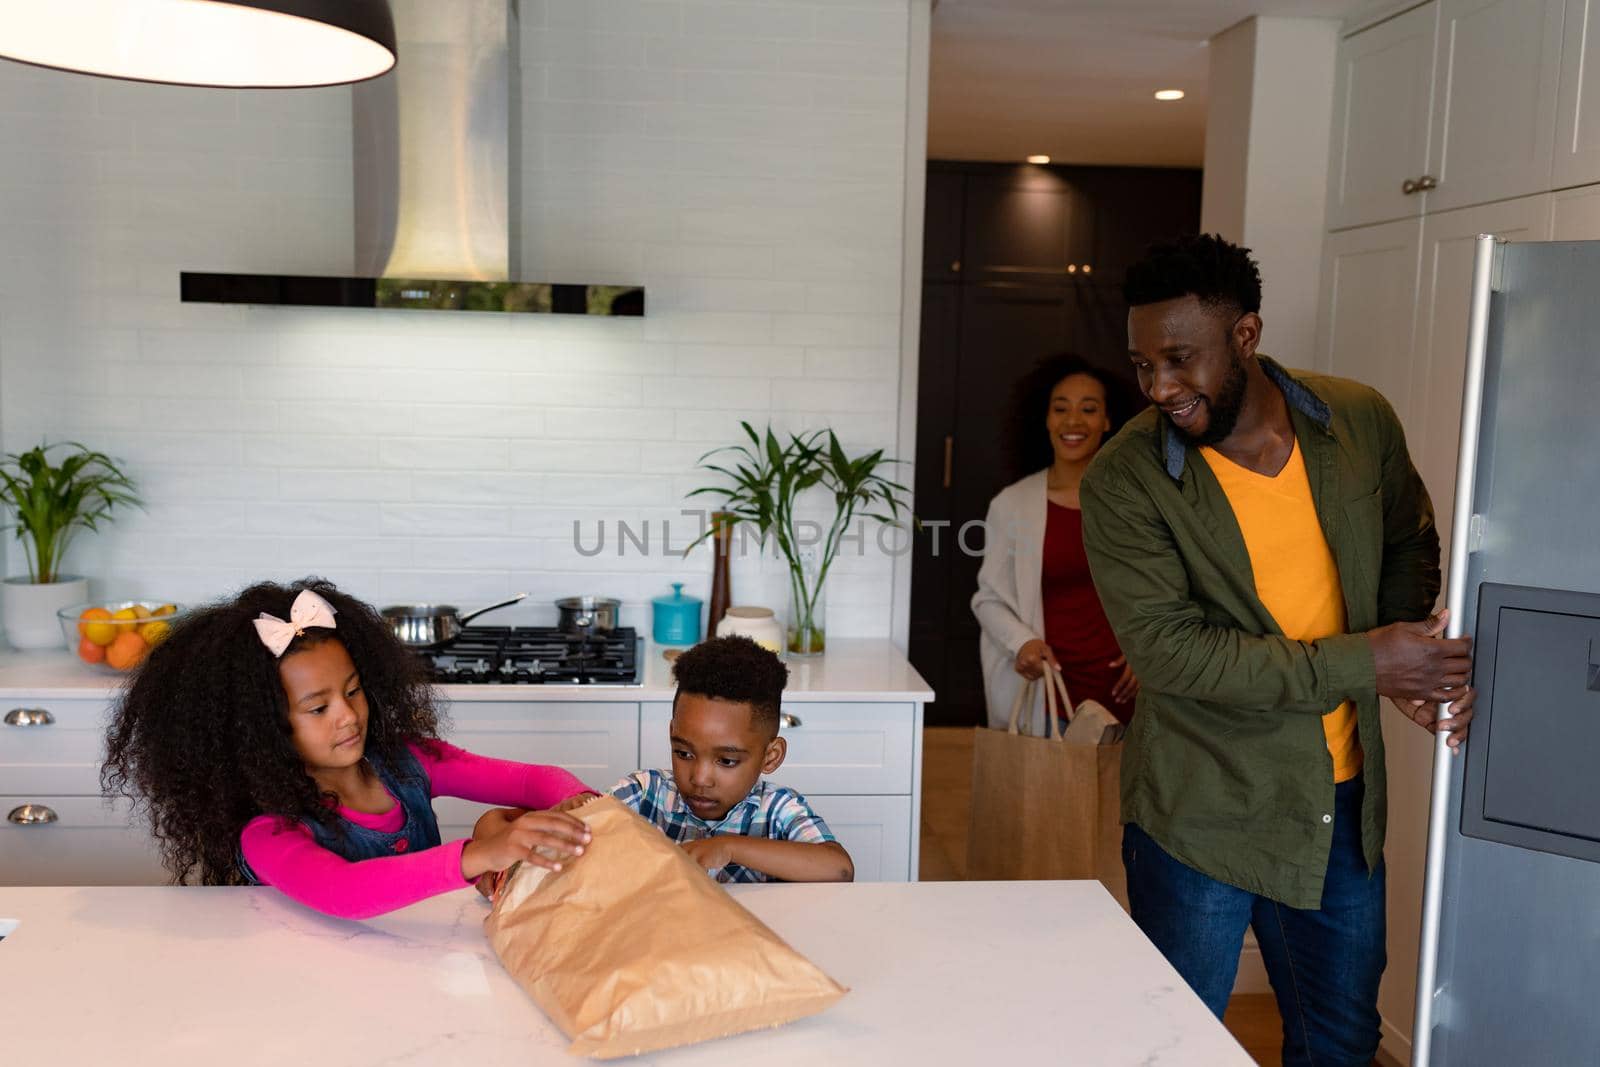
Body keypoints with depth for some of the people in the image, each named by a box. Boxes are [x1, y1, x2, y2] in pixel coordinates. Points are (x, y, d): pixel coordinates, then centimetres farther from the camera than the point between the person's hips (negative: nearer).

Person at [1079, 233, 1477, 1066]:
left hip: (1343, 804, 4)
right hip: (1202, 815, -4)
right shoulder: (1124, 481, -17)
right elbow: (1168, 648, -21)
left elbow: (1409, 547, 13)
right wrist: (1362, 663, -21)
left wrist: (1419, 663, -6)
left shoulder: (1360, 421, -4)